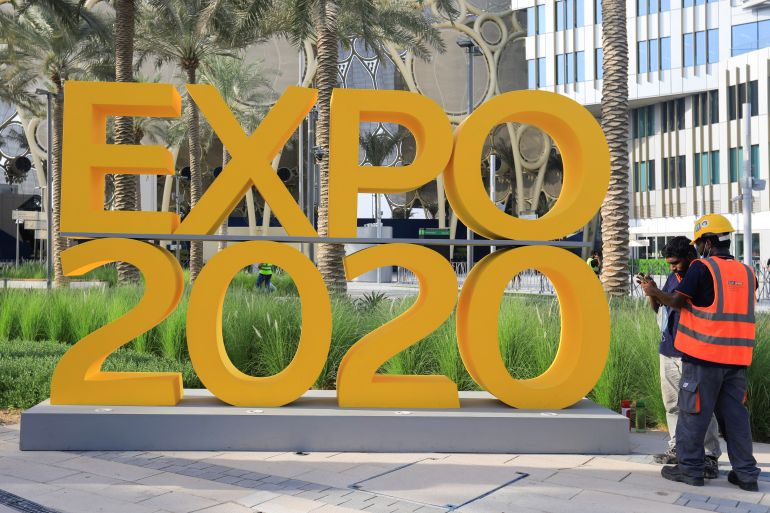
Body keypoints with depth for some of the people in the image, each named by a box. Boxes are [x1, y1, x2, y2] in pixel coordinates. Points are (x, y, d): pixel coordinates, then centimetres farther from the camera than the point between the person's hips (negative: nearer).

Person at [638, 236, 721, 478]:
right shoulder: (673, 277, 13)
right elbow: (659, 308, 22)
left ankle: (711, 456, -5)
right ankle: (677, 448, 21)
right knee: (672, 403, 12)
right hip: (668, 350, 8)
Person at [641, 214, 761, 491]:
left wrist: (653, 292, 6)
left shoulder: (702, 267, -9)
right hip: (737, 355, 5)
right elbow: (735, 307, 16)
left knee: (694, 411, 5)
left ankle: (690, 467, 11)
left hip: (703, 355, -5)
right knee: (736, 413, 10)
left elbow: (677, 301, -10)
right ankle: (746, 473, 12)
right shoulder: (747, 272, 9)